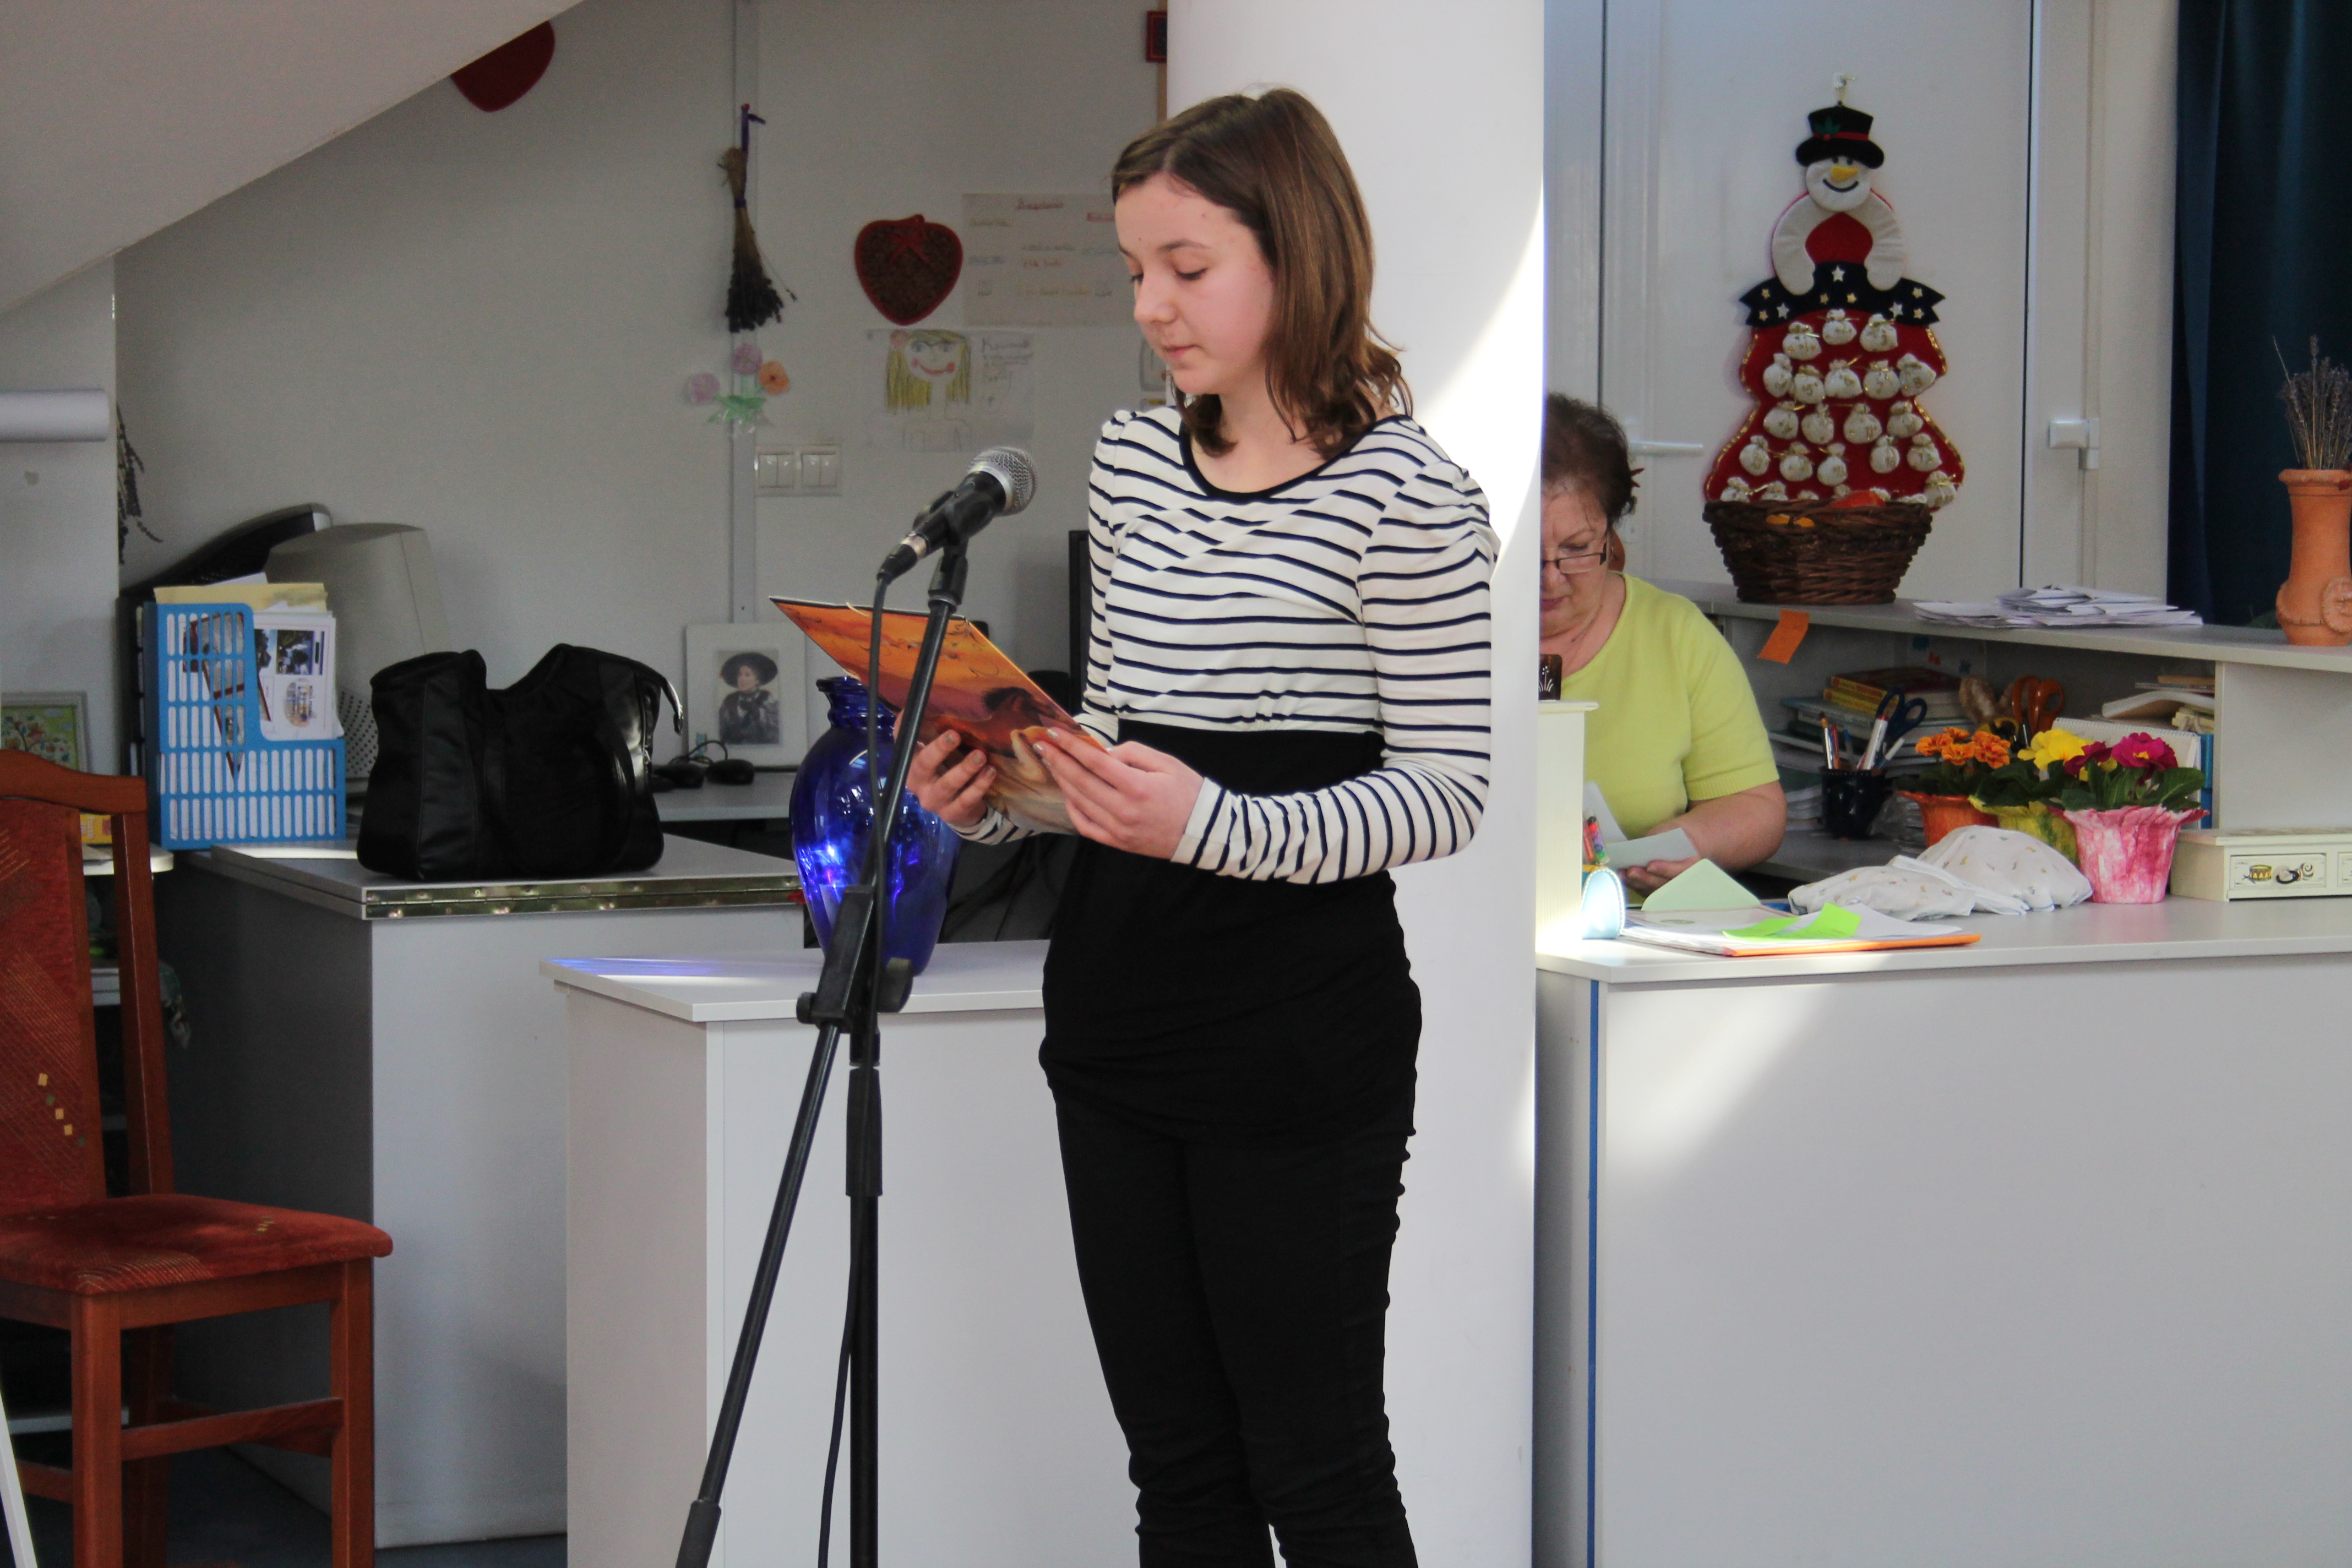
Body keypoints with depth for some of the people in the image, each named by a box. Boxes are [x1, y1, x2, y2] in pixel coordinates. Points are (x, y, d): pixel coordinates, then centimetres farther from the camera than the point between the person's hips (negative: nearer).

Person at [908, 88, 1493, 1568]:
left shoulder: (1404, 491, -12)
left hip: (1300, 1042, -7)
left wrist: (1218, 828, -25)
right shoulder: (1133, 459, 10)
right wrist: (998, 791, 0)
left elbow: (1447, 793, -12)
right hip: (1118, 1017, 7)